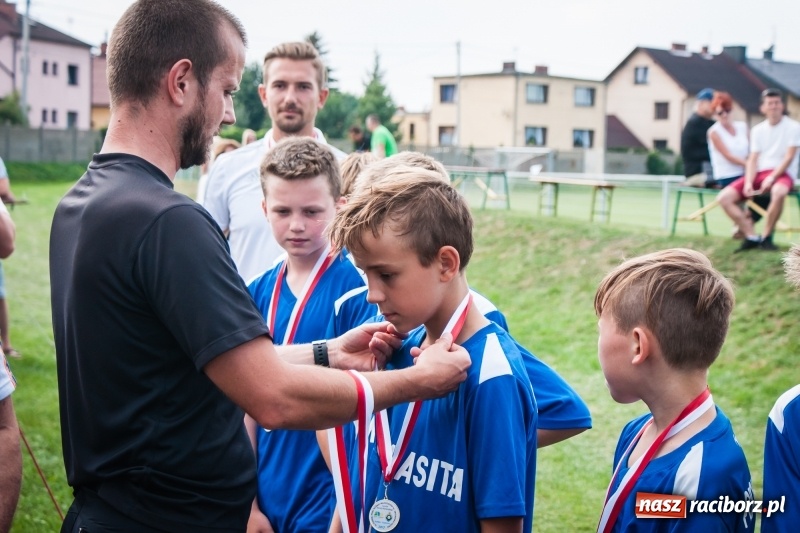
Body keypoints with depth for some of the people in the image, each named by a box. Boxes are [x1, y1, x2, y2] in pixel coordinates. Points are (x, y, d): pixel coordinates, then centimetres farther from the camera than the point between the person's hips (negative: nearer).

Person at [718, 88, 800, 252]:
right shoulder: (757, 130, 14)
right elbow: (752, 159, 6)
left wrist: (772, 177, -20)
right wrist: (748, 182, -11)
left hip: (782, 173, -5)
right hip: (759, 173, 5)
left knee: (779, 191, -42)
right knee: (724, 197, -16)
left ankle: (765, 237, -23)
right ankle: (752, 237, -17)